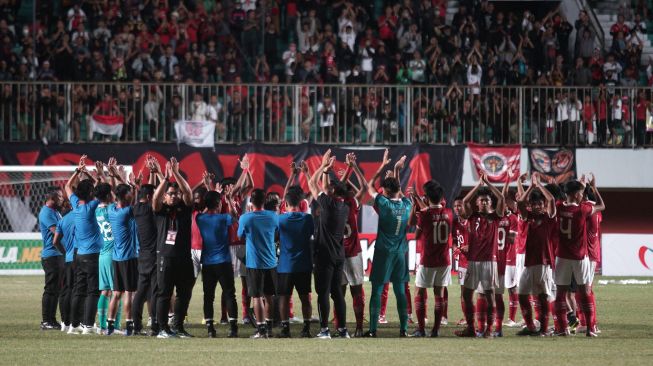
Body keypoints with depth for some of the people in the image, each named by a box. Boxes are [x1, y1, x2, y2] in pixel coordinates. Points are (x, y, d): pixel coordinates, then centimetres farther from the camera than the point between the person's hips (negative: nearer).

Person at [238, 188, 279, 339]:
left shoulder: (245, 218, -13)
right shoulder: (273, 216, -2)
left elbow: (240, 235, 3)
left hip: (254, 263, -4)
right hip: (270, 262, 4)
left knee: (257, 297, 1)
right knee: (268, 296, 13)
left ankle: (261, 329, -2)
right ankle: (269, 327, 19)